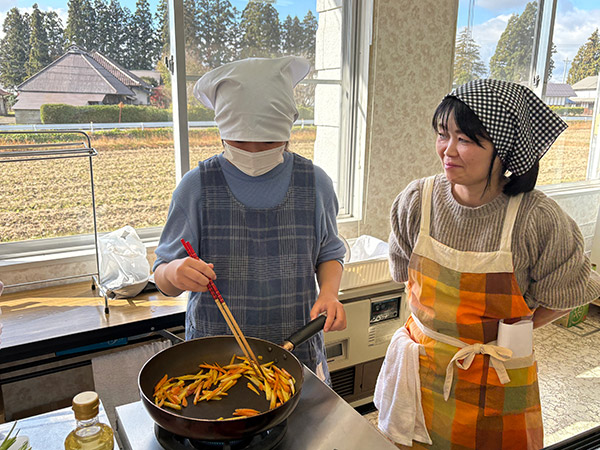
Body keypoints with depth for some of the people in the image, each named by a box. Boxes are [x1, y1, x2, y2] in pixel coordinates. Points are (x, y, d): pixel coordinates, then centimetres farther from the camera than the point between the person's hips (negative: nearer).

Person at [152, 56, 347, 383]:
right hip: (215, 353, -1)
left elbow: (329, 254, 9)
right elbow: (162, 277, -3)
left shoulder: (314, 184, -4)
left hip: (297, 349, 2)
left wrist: (329, 292, -11)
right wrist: (175, 273, -27)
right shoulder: (197, 187, -9)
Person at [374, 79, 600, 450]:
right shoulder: (416, 201, -12)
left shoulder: (538, 220, -20)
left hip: (497, 382, -2)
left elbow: (560, 298, -5)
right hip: (421, 366, 3)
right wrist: (437, 323, 1)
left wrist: (505, 334, -7)